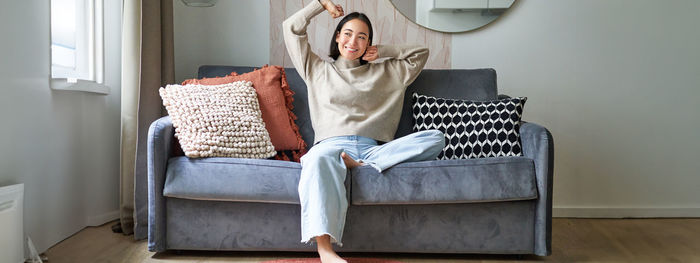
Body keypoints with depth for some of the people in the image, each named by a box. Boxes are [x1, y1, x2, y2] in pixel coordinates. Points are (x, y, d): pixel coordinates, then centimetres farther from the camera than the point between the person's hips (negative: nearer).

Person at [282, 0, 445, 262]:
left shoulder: (385, 73, 29)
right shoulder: (318, 70, 25)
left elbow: (421, 52, 32)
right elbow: (291, 28, 24)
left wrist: (381, 51, 23)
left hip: (373, 149, 3)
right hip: (331, 144, -2)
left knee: (435, 138, -22)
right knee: (319, 160, -42)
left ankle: (359, 165, -34)